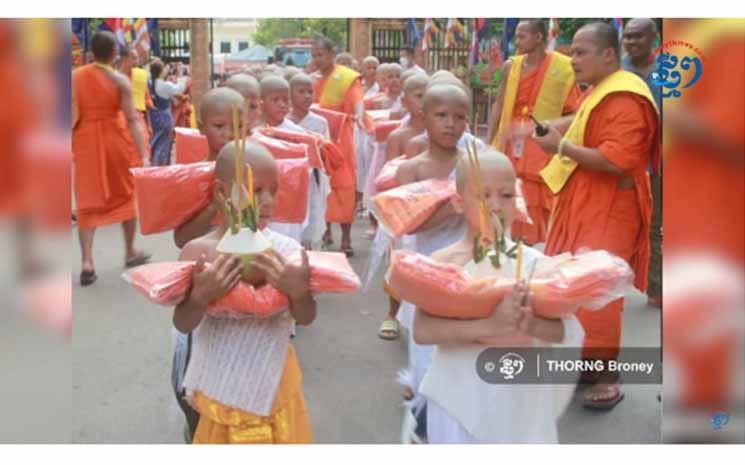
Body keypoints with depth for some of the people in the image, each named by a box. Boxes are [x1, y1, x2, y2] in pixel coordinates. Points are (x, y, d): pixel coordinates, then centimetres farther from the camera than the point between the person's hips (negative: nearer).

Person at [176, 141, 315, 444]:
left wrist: (299, 292, -28)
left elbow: (306, 319, -8)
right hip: (222, 384, -1)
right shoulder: (199, 251, -15)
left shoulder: (286, 249, -13)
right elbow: (183, 325, -10)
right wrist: (201, 296, -30)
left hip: (274, 382, 1)